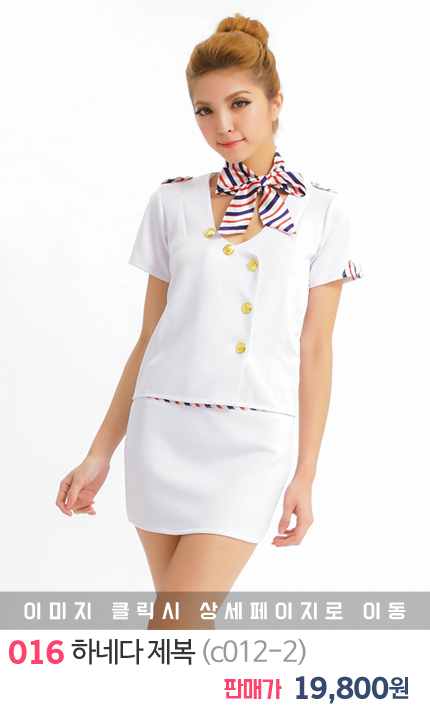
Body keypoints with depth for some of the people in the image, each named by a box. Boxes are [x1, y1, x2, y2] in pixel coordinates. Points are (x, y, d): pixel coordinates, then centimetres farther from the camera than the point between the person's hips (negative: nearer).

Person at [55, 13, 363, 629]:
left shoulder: (322, 213, 3)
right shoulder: (173, 202, 7)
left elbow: (314, 350, 2)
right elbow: (150, 337, 9)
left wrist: (305, 475, 1)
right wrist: (100, 453, 7)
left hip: (253, 439, -2)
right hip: (163, 428, 2)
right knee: (184, 624, 11)